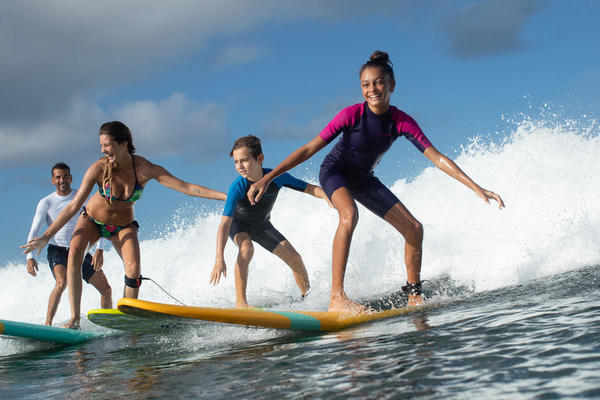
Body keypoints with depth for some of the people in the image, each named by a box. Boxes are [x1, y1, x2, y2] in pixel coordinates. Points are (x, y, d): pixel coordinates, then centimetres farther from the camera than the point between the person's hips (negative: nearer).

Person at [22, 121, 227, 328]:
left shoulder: (144, 169, -26)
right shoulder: (98, 169, -25)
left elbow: (186, 187, -27)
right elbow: (74, 206, -19)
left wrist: (224, 196, -33)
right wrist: (46, 237, -19)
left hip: (123, 225, 0)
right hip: (92, 219, 0)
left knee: (133, 269, -23)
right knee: (74, 251, -27)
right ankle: (75, 317, -25)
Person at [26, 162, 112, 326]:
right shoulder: (46, 203, -5)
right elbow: (34, 232, -7)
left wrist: (99, 250, -17)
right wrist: (30, 257, -22)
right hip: (57, 251, -3)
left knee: (106, 289, -1)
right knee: (62, 282, -33)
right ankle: (47, 324, -31)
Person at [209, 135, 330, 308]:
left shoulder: (277, 177, -27)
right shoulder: (237, 187, -35)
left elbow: (310, 188, -18)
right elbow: (224, 224, -39)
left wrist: (328, 196, -39)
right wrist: (219, 259, -48)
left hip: (262, 225, 4)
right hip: (238, 224, -4)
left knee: (295, 258, -2)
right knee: (247, 248, -36)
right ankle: (240, 301, -29)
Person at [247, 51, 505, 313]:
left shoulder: (402, 122, -19)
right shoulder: (352, 114, -27)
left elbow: (437, 158, -20)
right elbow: (309, 149, -26)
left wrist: (476, 188, -26)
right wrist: (267, 178, -31)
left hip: (364, 180, 5)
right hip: (334, 172, -5)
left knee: (414, 228, -3)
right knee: (349, 214, -37)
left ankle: (414, 296, 14)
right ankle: (337, 297, -40)